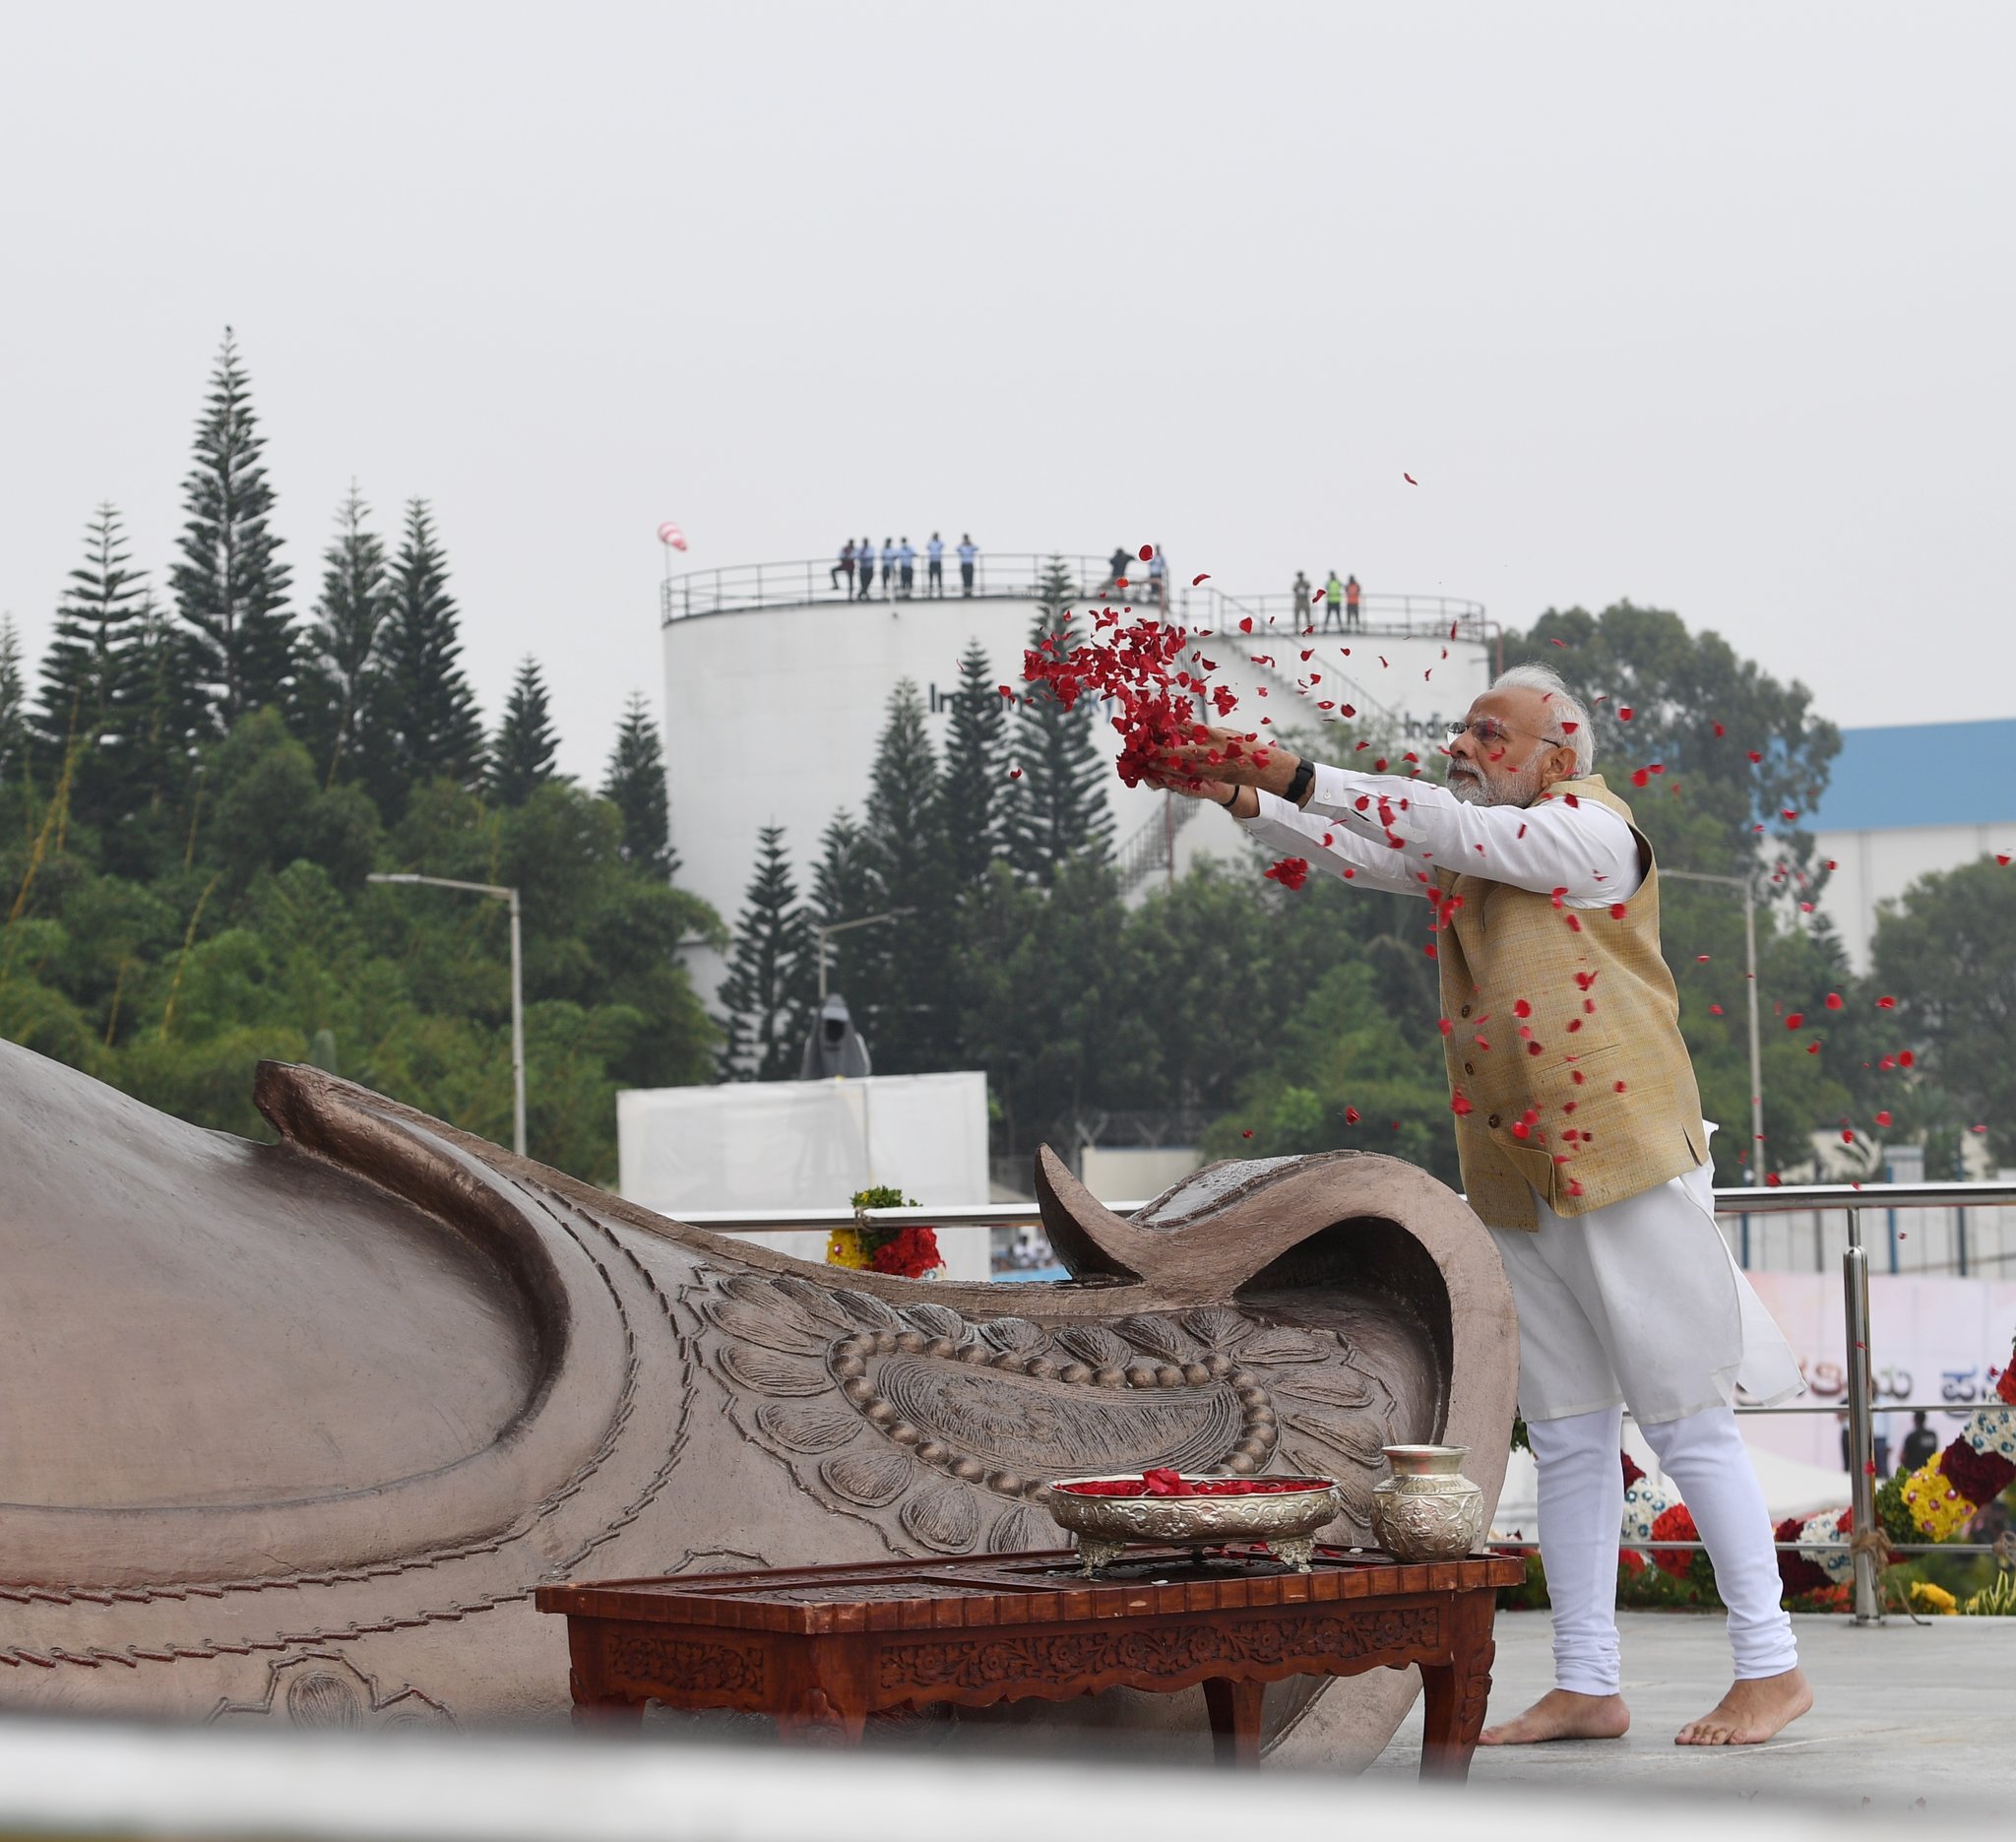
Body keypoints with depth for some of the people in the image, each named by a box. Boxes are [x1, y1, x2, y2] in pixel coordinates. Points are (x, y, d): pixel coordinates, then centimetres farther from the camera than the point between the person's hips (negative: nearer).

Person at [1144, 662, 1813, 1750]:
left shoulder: (1591, 831, -7)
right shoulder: (1470, 861, 16)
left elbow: (1449, 829, -16)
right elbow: (1364, 852, 18)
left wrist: (1299, 776, -15)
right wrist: (1246, 800, 4)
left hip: (1625, 1169, -8)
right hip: (1518, 1190, 8)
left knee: (1688, 1426, -4)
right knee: (1568, 1441, 8)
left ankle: (1770, 1669, 2)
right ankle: (1585, 1686, 11)